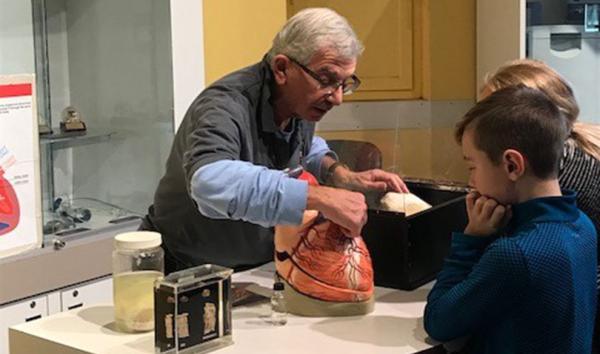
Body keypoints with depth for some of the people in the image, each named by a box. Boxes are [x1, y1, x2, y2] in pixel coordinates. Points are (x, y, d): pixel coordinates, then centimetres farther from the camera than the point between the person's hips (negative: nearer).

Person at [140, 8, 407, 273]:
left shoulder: (301, 101, -4)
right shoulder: (226, 107, -29)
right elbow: (210, 181, -50)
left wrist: (342, 176, -1)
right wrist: (320, 197, -53)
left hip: (257, 268, 6)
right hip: (186, 274, -6)